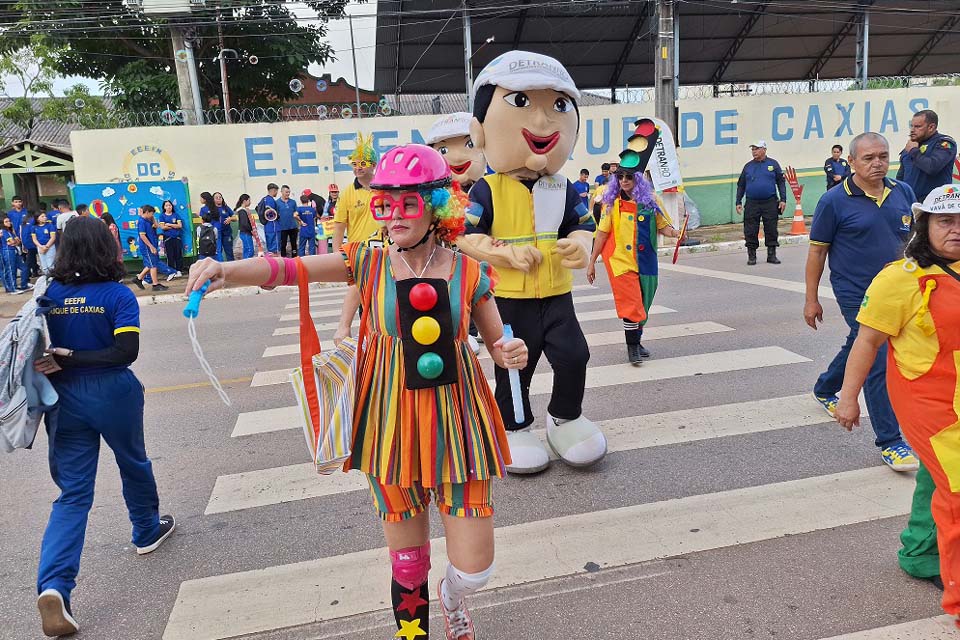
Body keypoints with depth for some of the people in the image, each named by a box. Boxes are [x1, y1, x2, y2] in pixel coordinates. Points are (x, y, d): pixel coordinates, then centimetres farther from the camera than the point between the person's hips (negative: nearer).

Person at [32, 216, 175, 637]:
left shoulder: (48, 295, -1)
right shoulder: (118, 295, -11)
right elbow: (126, 352, -20)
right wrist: (70, 359, -17)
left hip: (66, 398, 3)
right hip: (113, 394, -3)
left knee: (73, 493, 6)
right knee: (133, 464, 22)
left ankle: (53, 585, -8)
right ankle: (148, 532, 44)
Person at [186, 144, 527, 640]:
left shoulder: (469, 272, -5)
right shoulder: (369, 263, -4)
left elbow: (497, 343, 5)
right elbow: (287, 269, -14)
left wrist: (512, 354, -17)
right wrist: (226, 270, -31)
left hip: (455, 421, 0)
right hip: (392, 424, 0)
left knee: (474, 569, 7)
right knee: (407, 563, 14)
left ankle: (451, 600, 45)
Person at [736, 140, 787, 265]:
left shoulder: (773, 164, 5)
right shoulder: (748, 166, 10)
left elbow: (781, 183, 5)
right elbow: (741, 186, 14)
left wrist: (783, 200, -2)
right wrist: (738, 202, 7)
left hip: (770, 203, -1)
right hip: (752, 204, 1)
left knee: (771, 230, 3)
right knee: (750, 231, 0)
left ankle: (772, 255, 12)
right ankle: (751, 256, 10)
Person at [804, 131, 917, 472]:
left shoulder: (903, 192, 4)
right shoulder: (834, 201, -12)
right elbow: (817, 251, -7)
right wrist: (812, 300, -7)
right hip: (856, 294, -6)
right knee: (878, 362, -9)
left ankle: (824, 389, 49)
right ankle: (890, 441, 0)